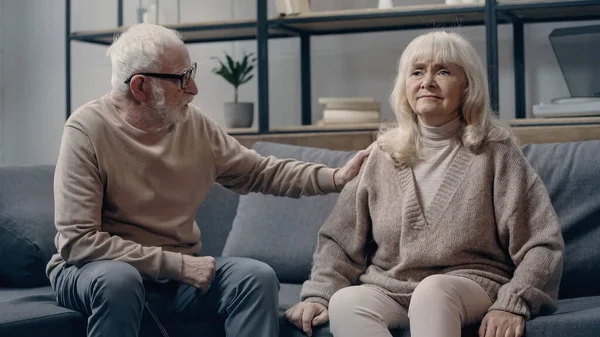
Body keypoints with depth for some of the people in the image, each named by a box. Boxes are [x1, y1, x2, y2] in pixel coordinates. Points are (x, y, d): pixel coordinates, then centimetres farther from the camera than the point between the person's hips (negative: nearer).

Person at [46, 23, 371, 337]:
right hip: (99, 269, -5)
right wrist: (178, 264, -24)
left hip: (179, 270, 5)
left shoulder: (194, 124, -1)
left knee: (257, 276, -17)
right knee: (118, 279, -37)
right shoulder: (88, 129, -17)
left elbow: (260, 171, 12)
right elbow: (77, 241, -22)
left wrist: (334, 177, -2)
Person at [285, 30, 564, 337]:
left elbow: (542, 244, -3)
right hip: (388, 291, 3)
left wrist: (512, 304, -18)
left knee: (433, 289, -38)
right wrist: (318, 296, -5)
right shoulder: (383, 156, 11)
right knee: (343, 302, -31)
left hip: (470, 289, -3)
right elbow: (341, 239, 12)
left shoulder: (493, 152, 2)